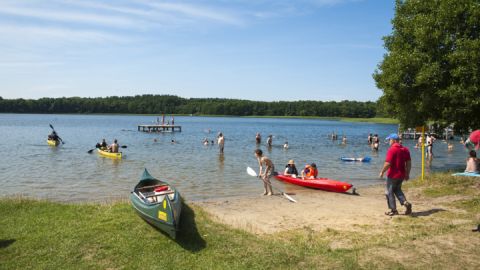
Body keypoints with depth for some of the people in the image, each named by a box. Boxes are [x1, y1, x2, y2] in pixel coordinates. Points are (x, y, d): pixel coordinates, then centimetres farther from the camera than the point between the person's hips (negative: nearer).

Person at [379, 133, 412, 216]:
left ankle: (393, 210, 13)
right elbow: (409, 163, 8)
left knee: (389, 192, 7)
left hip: (393, 175, -7)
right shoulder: (405, 149, 6)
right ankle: (405, 202, 4)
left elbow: (388, 163, -21)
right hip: (402, 175, 7)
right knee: (397, 190, 24)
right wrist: (407, 174, 16)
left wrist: (382, 172, -8)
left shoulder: (392, 150, -17)